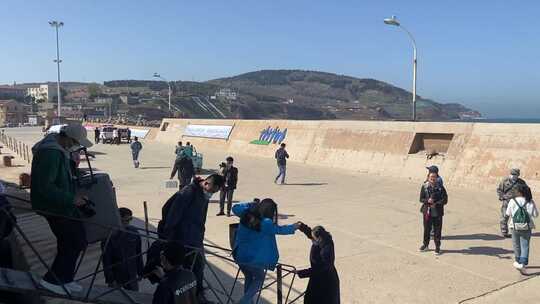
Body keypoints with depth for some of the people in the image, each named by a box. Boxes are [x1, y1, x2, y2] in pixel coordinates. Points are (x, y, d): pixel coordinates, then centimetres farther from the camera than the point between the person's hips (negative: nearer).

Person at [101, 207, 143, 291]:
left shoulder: (134, 232, -3)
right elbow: (106, 259, -12)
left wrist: (140, 272, 9)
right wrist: (110, 279, -11)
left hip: (132, 276, 3)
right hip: (116, 277, -3)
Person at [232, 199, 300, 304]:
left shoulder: (246, 215, -6)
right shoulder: (266, 223, -18)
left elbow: (235, 208, 16)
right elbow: (280, 229, 0)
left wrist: (252, 204, 19)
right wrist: (293, 227, 18)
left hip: (240, 256, 5)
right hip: (254, 259, -5)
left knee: (249, 278, 28)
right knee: (259, 280, 20)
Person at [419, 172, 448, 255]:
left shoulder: (440, 187, -4)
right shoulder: (424, 187, 0)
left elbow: (445, 200, -5)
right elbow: (421, 199, 1)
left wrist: (436, 204, -18)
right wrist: (427, 201, -19)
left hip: (437, 212, -1)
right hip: (427, 212, 1)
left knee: (437, 230, 4)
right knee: (426, 229, 13)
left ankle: (437, 247, 17)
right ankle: (425, 245, 30)